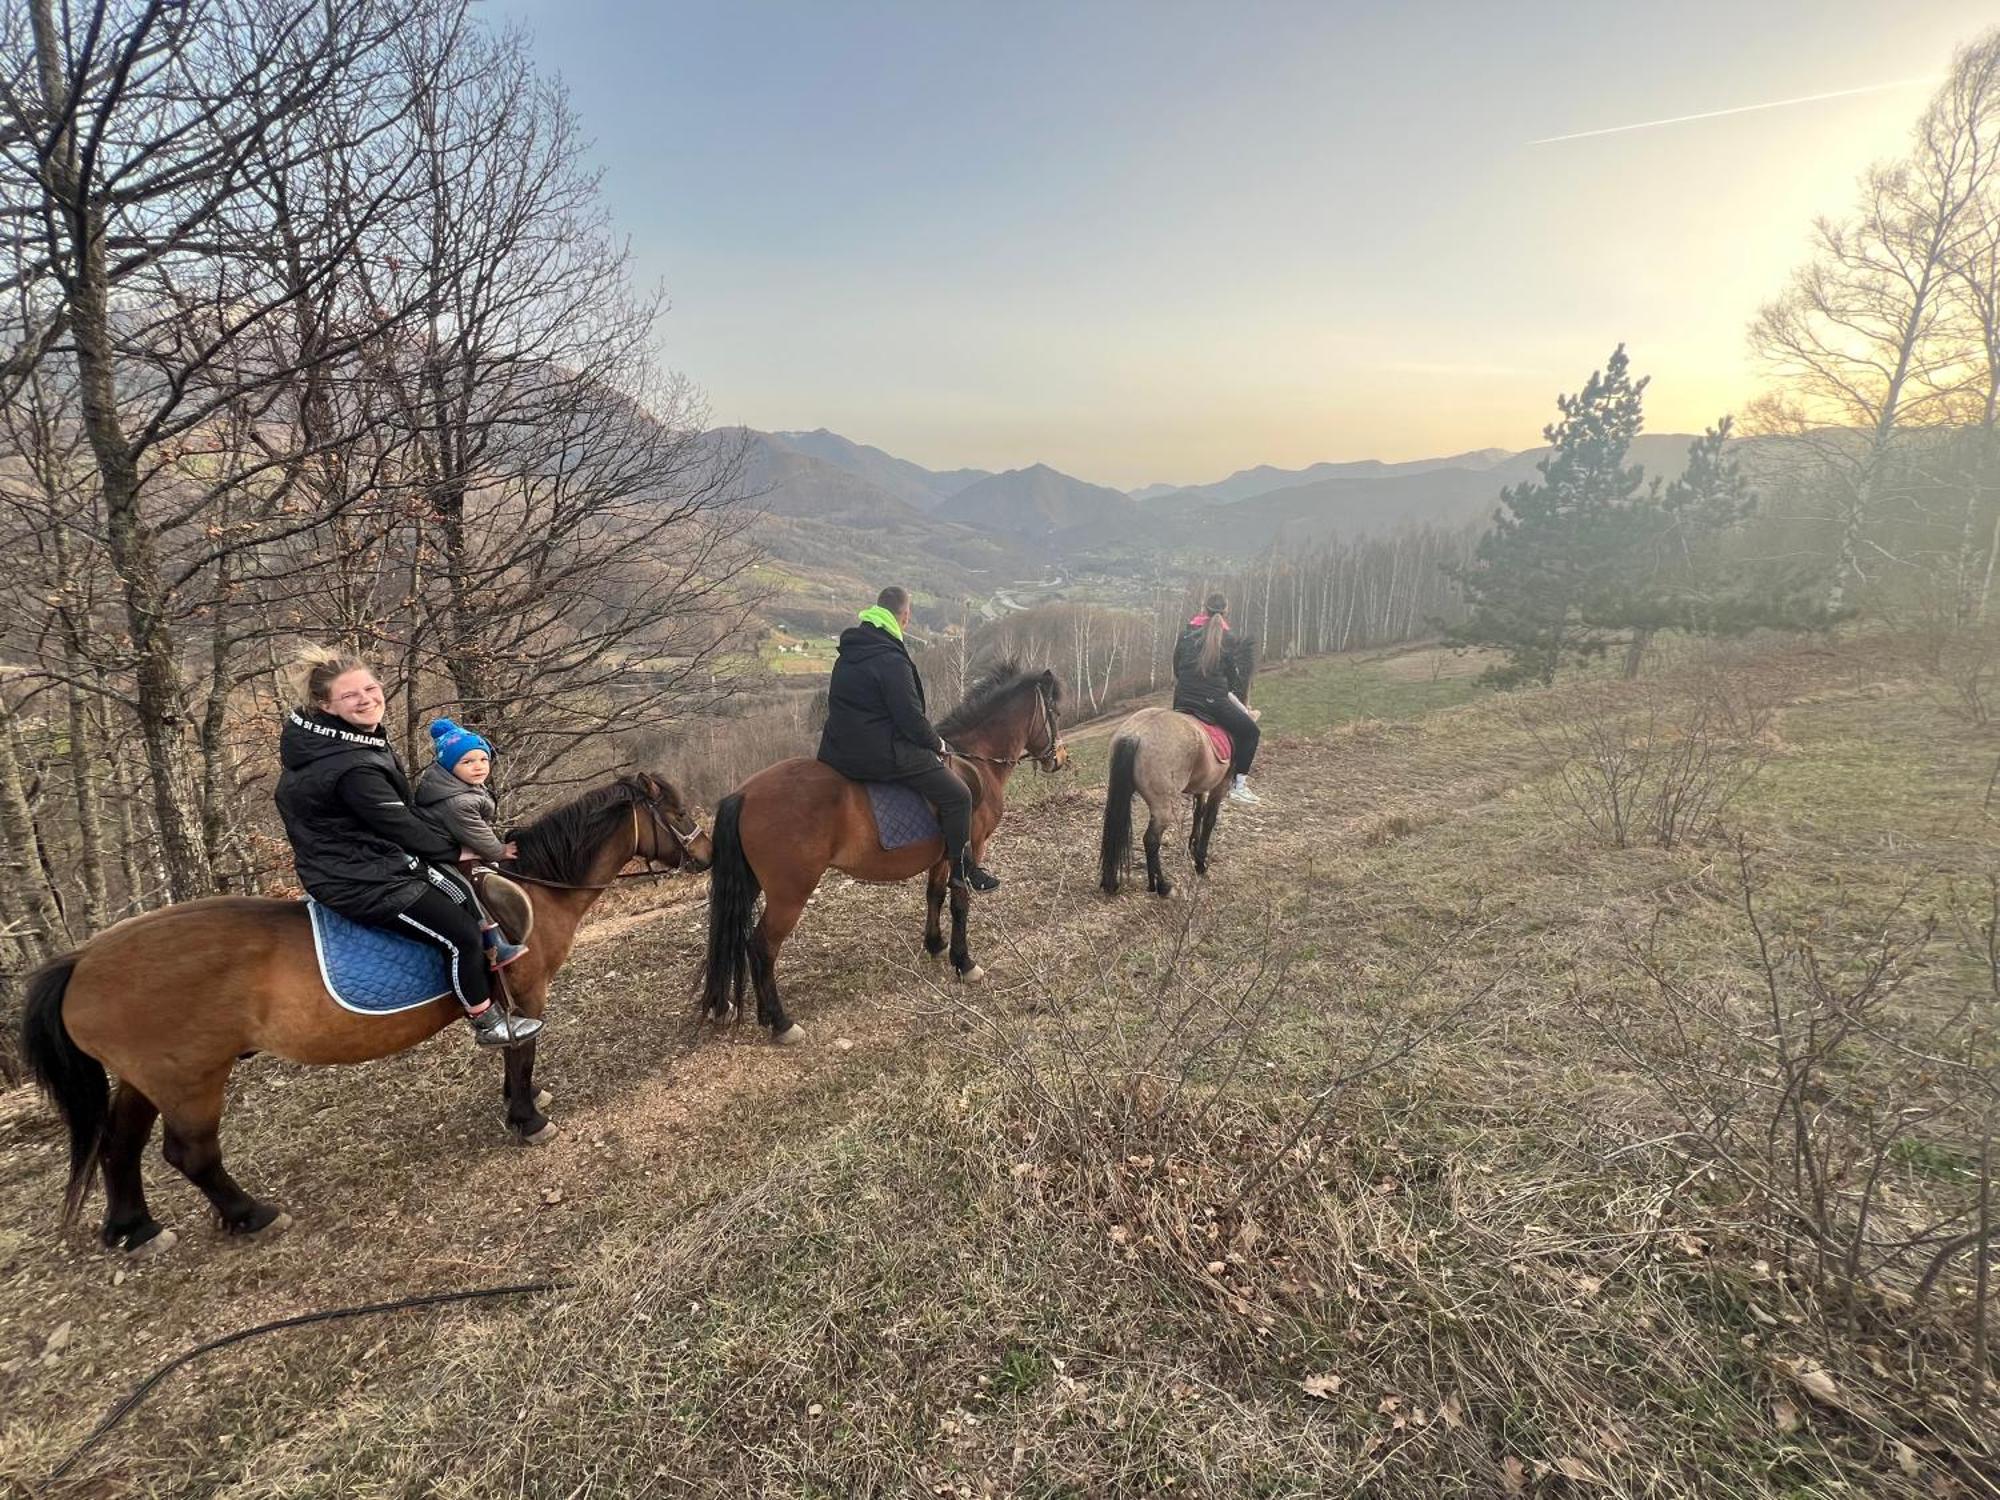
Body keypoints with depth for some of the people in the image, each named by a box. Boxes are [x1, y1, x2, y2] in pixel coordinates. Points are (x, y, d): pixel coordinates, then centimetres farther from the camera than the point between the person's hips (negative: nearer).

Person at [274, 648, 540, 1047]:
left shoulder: (320, 739, 1)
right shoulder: (351, 769, -31)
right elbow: (399, 824, -21)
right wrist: (454, 850, -5)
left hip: (379, 857, 10)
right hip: (360, 883, -10)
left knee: (467, 902, 15)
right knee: (463, 936, -5)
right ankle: (488, 1023, 11)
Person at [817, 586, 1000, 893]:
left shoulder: (847, 654, 10)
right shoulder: (892, 661, -19)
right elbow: (911, 718, -18)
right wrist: (937, 744, 1)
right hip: (880, 753, -10)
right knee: (957, 795, -1)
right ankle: (962, 868, 8)